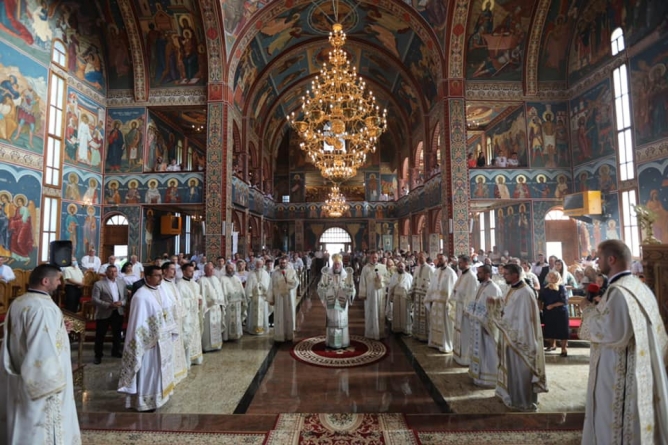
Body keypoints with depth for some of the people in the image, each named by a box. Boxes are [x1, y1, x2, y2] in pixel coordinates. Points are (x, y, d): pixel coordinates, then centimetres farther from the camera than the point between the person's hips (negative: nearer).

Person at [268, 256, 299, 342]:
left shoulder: (292, 271, -1)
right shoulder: (274, 272, 0)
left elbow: (296, 283, -11)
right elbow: (272, 286, 0)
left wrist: (287, 278, -22)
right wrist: (271, 298, -2)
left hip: (289, 297, 0)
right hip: (278, 298, 0)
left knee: (289, 315, 7)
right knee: (279, 317, 3)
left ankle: (290, 335, 18)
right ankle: (279, 335, 11)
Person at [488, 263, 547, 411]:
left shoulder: (525, 293, -23)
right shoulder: (511, 289, 6)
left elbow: (525, 319, -23)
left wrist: (519, 338, -23)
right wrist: (494, 303, -2)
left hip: (519, 337, -9)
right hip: (508, 336, 9)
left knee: (520, 370, 4)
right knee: (510, 367, 20)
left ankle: (524, 401, 18)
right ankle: (510, 393, 35)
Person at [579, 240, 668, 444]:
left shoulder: (619, 291, -22)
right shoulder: (641, 287, 9)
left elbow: (612, 332, -28)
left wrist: (588, 310, -15)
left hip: (620, 375, -10)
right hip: (643, 372, 10)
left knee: (615, 427, 4)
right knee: (639, 420, 21)